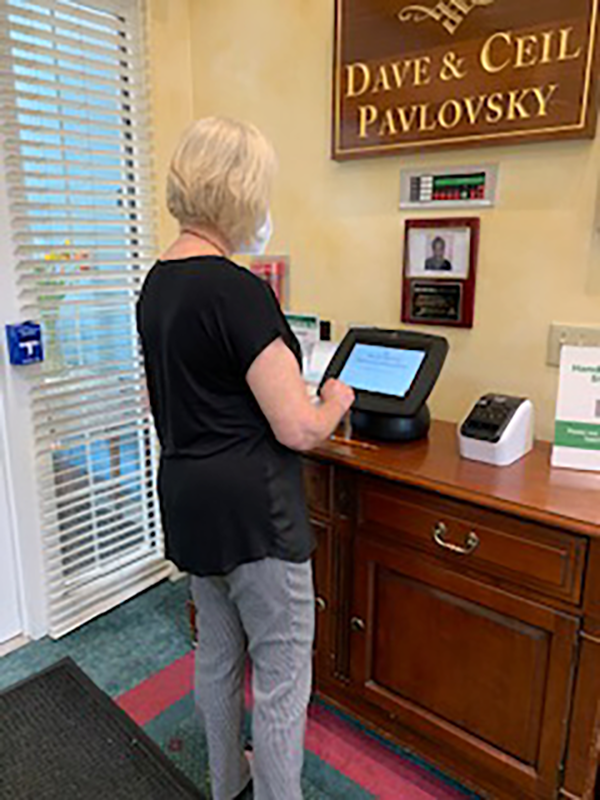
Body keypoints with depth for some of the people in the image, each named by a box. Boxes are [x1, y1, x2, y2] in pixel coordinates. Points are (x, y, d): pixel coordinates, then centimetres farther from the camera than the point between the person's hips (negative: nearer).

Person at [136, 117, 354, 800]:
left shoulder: (156, 284, 6)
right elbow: (300, 429, -20)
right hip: (250, 510, -9)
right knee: (283, 671, 9)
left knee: (217, 653, 24)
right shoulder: (238, 290, -21)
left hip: (186, 500, 9)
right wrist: (335, 401, -1)